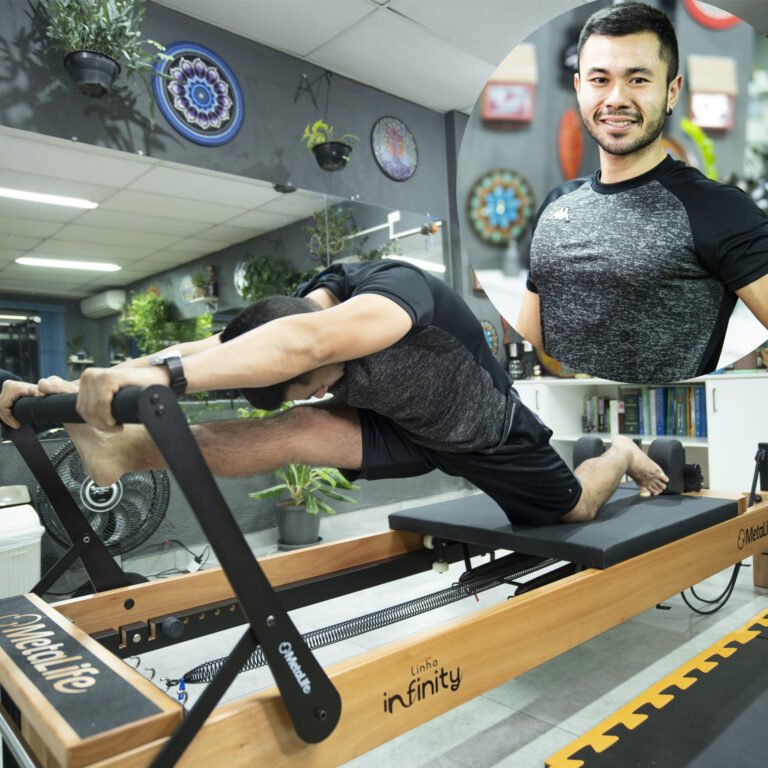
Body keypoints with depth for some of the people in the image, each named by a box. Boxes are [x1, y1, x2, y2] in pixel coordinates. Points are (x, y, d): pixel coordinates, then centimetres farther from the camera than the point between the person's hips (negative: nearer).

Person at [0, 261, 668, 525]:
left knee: (576, 507, 19)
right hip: (404, 427, 4)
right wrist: (84, 388, -40)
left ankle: (623, 453, 50)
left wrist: (163, 376, -70)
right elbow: (203, 350, -28)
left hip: (486, 433, -3)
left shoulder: (396, 290, -40)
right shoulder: (301, 314, -19)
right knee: (300, 430, -24)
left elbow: (306, 342, -61)